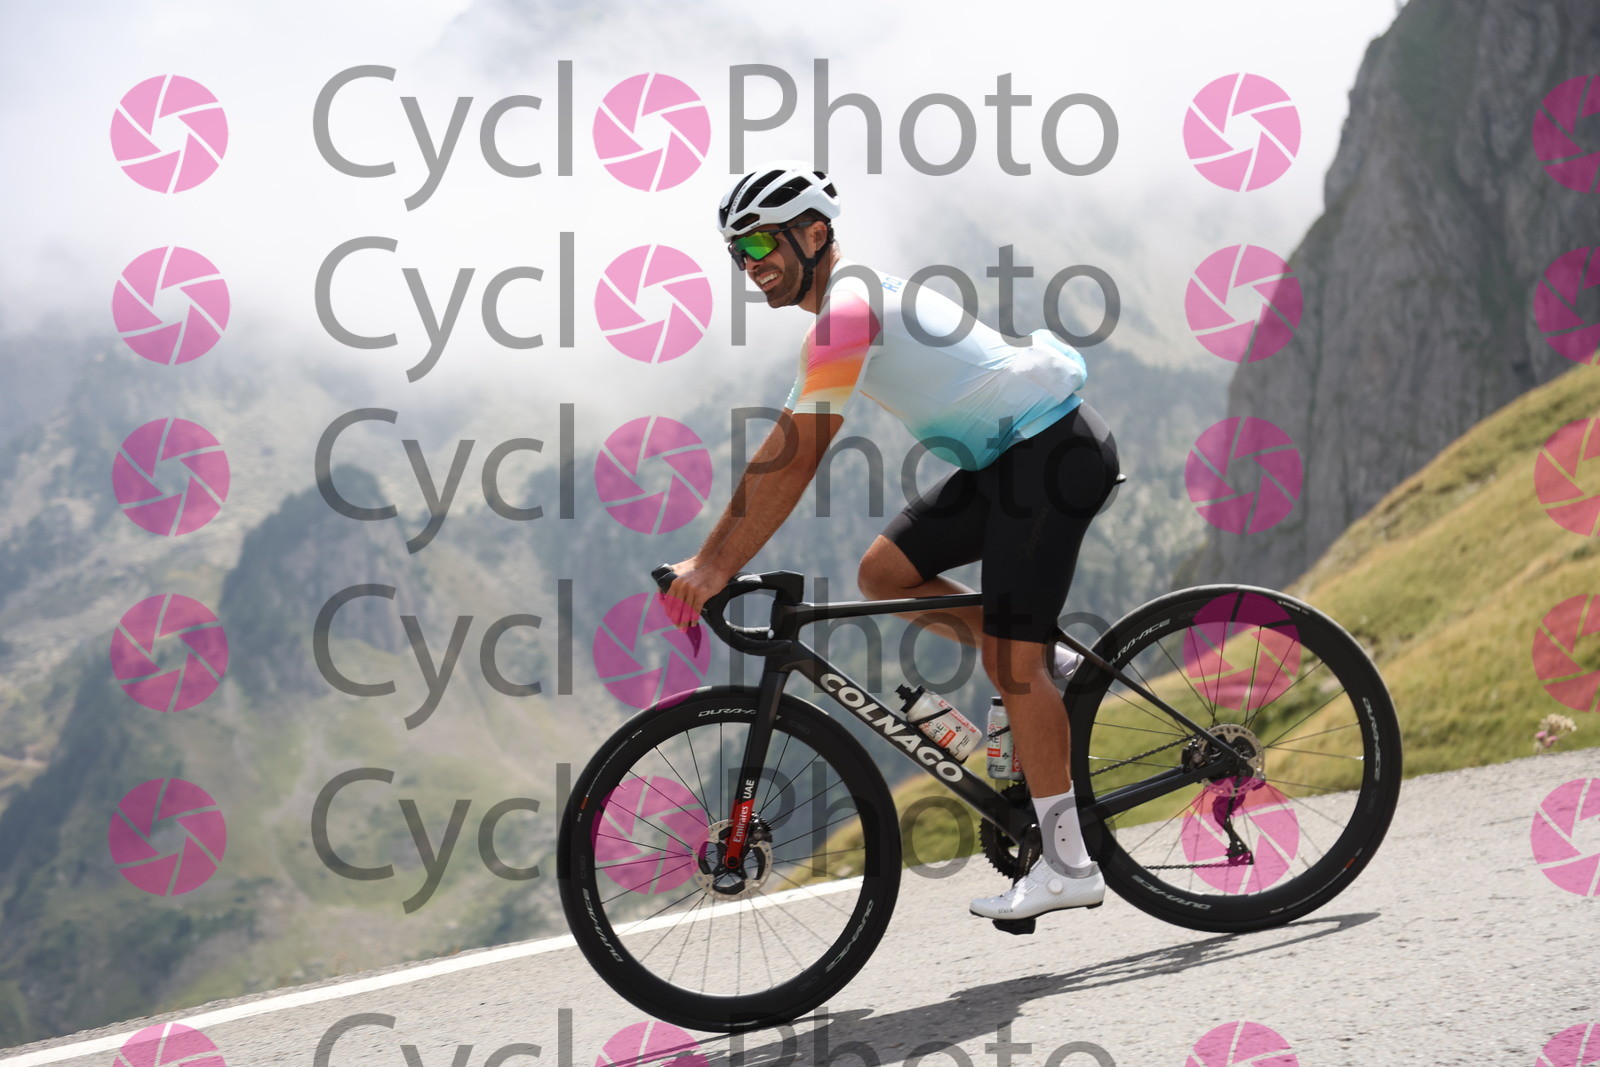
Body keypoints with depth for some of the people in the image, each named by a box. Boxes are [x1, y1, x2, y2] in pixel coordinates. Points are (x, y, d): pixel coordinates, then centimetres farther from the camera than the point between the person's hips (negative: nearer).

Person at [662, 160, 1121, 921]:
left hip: (1054, 450, -10)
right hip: (1006, 458, 10)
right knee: (883, 573, 6)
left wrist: (714, 567, -20)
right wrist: (708, 560, 12)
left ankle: (1068, 864, -9)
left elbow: (793, 462, -22)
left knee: (1009, 657, -13)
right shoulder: (834, 322, 15)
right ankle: (1050, 667, 12)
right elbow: (777, 459, 18)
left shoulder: (851, 306, -18)